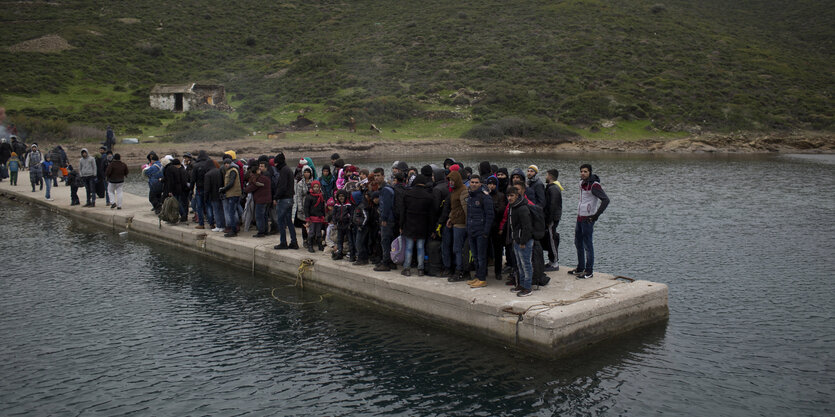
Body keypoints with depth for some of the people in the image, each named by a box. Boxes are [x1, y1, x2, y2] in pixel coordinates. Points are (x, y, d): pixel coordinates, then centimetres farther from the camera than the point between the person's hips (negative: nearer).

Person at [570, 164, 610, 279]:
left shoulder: (594, 185, -16)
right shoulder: (582, 182, 10)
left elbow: (605, 200, -23)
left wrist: (596, 215, -22)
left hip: (588, 219, -9)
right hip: (579, 218, 9)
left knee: (587, 245, -3)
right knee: (578, 243, 16)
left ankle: (589, 271, 5)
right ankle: (580, 268, 28)